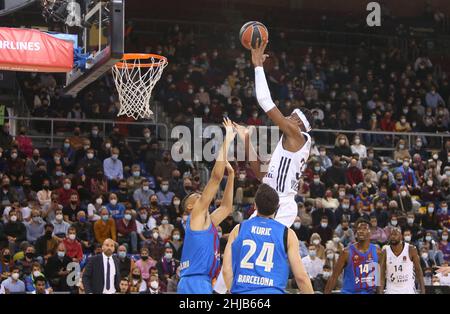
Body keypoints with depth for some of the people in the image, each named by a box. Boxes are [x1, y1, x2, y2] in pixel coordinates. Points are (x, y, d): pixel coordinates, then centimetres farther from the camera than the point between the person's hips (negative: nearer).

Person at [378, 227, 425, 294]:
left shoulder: (411, 250, -7)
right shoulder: (385, 252, -4)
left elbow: (418, 271, -1)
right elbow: (382, 276, -2)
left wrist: (422, 291, -4)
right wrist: (380, 292, -10)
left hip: (408, 290, -1)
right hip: (391, 291, 1)